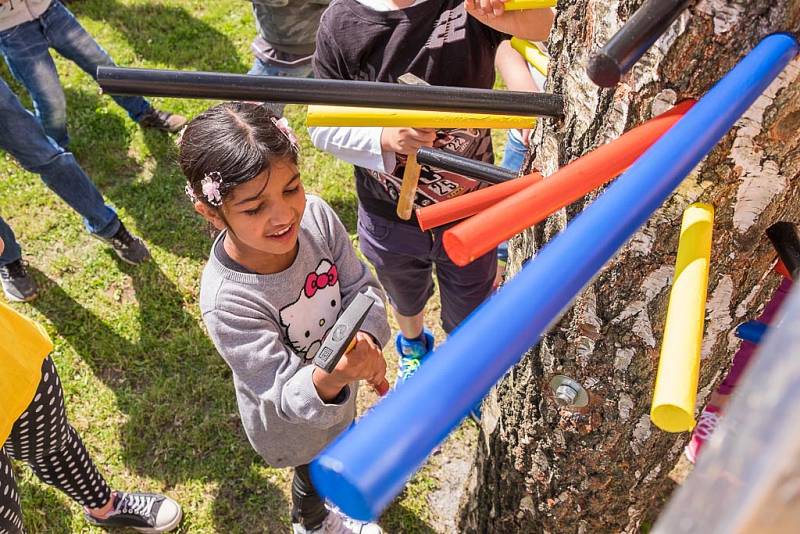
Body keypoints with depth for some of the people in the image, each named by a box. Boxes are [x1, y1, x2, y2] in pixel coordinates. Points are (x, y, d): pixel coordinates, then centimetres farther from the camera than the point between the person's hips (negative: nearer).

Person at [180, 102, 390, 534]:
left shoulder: (314, 214, -28)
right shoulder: (226, 302, -41)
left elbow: (361, 287, -16)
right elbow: (284, 392, -36)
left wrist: (366, 337, -36)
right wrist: (331, 379, -58)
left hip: (340, 383, 5)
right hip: (291, 421, -4)